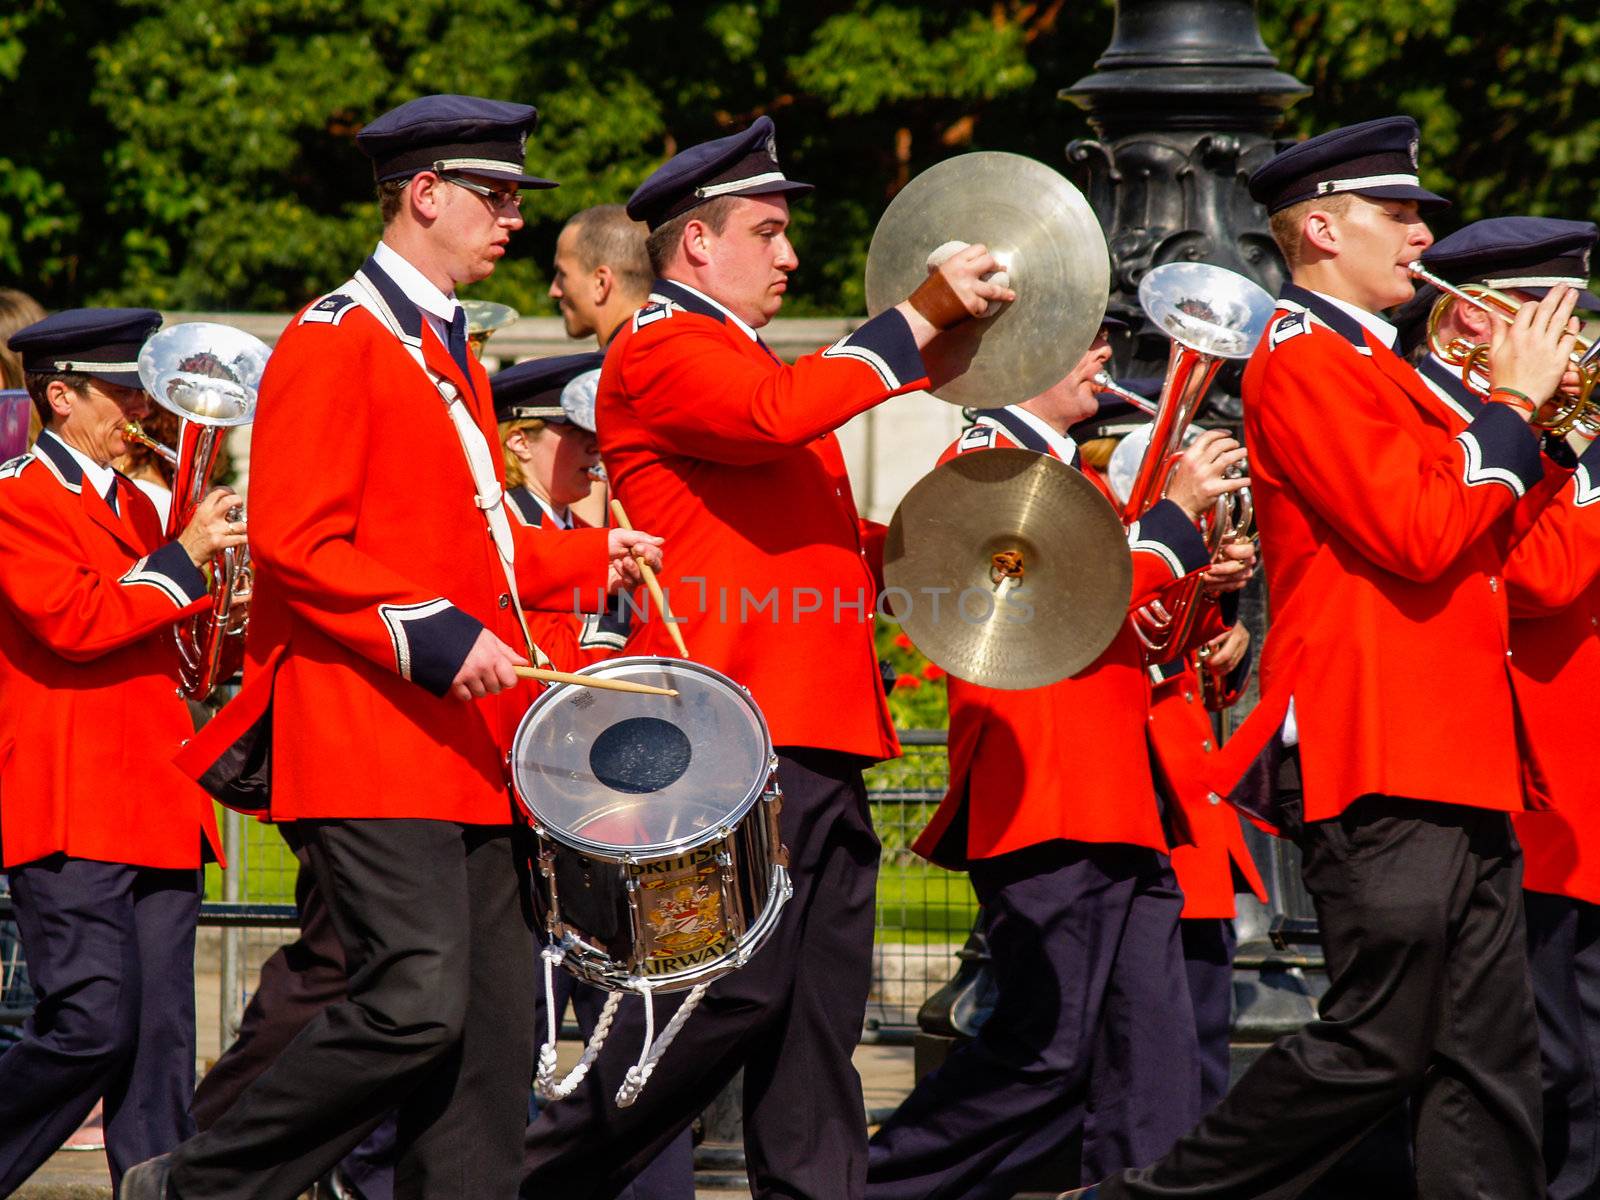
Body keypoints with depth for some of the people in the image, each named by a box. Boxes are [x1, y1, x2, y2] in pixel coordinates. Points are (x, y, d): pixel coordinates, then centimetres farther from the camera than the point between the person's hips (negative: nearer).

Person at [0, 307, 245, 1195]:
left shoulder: (135, 505, 21)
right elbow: (71, 623, -19)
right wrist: (183, 559, -14)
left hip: (158, 813, 8)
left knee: (160, 1044, 2)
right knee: (92, 1028, -14)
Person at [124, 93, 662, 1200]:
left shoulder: (450, 357, 22)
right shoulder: (335, 342, -7)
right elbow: (296, 548, -16)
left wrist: (592, 557, 17)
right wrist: (436, 635, -22)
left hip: (468, 755, 10)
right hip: (375, 746, -10)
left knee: (493, 1037, 3)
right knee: (417, 1005, -17)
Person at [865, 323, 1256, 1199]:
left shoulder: (1074, 472, 22)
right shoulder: (987, 461, -7)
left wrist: (1201, 588, 9)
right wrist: (1175, 513, -14)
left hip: (1115, 813, 9)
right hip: (1044, 813, -9)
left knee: (1153, 1060, 2)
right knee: (1044, 1054, -11)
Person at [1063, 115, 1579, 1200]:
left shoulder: (1369, 364, 22)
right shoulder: (1303, 358, -9)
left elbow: (1483, 552, 22)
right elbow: (1417, 538, -20)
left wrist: (1547, 430, 10)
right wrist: (1514, 403, -9)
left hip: (1451, 769, 10)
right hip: (1378, 764, -10)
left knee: (1490, 1068, 4)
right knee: (1376, 1048, -8)